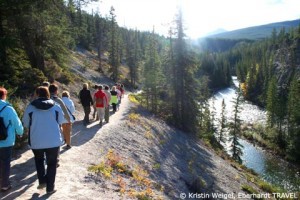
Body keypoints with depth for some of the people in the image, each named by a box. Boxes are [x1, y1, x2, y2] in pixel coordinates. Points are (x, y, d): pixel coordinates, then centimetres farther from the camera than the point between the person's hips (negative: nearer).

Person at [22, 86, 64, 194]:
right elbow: (61, 121, 8)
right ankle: (50, 188, 18)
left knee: (39, 159, 28)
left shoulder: (30, 107, -5)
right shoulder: (56, 106, -2)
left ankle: (42, 181, 21)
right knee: (52, 164, 14)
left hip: (36, 141, 0)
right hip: (54, 141, 0)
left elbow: (26, 124, 5)